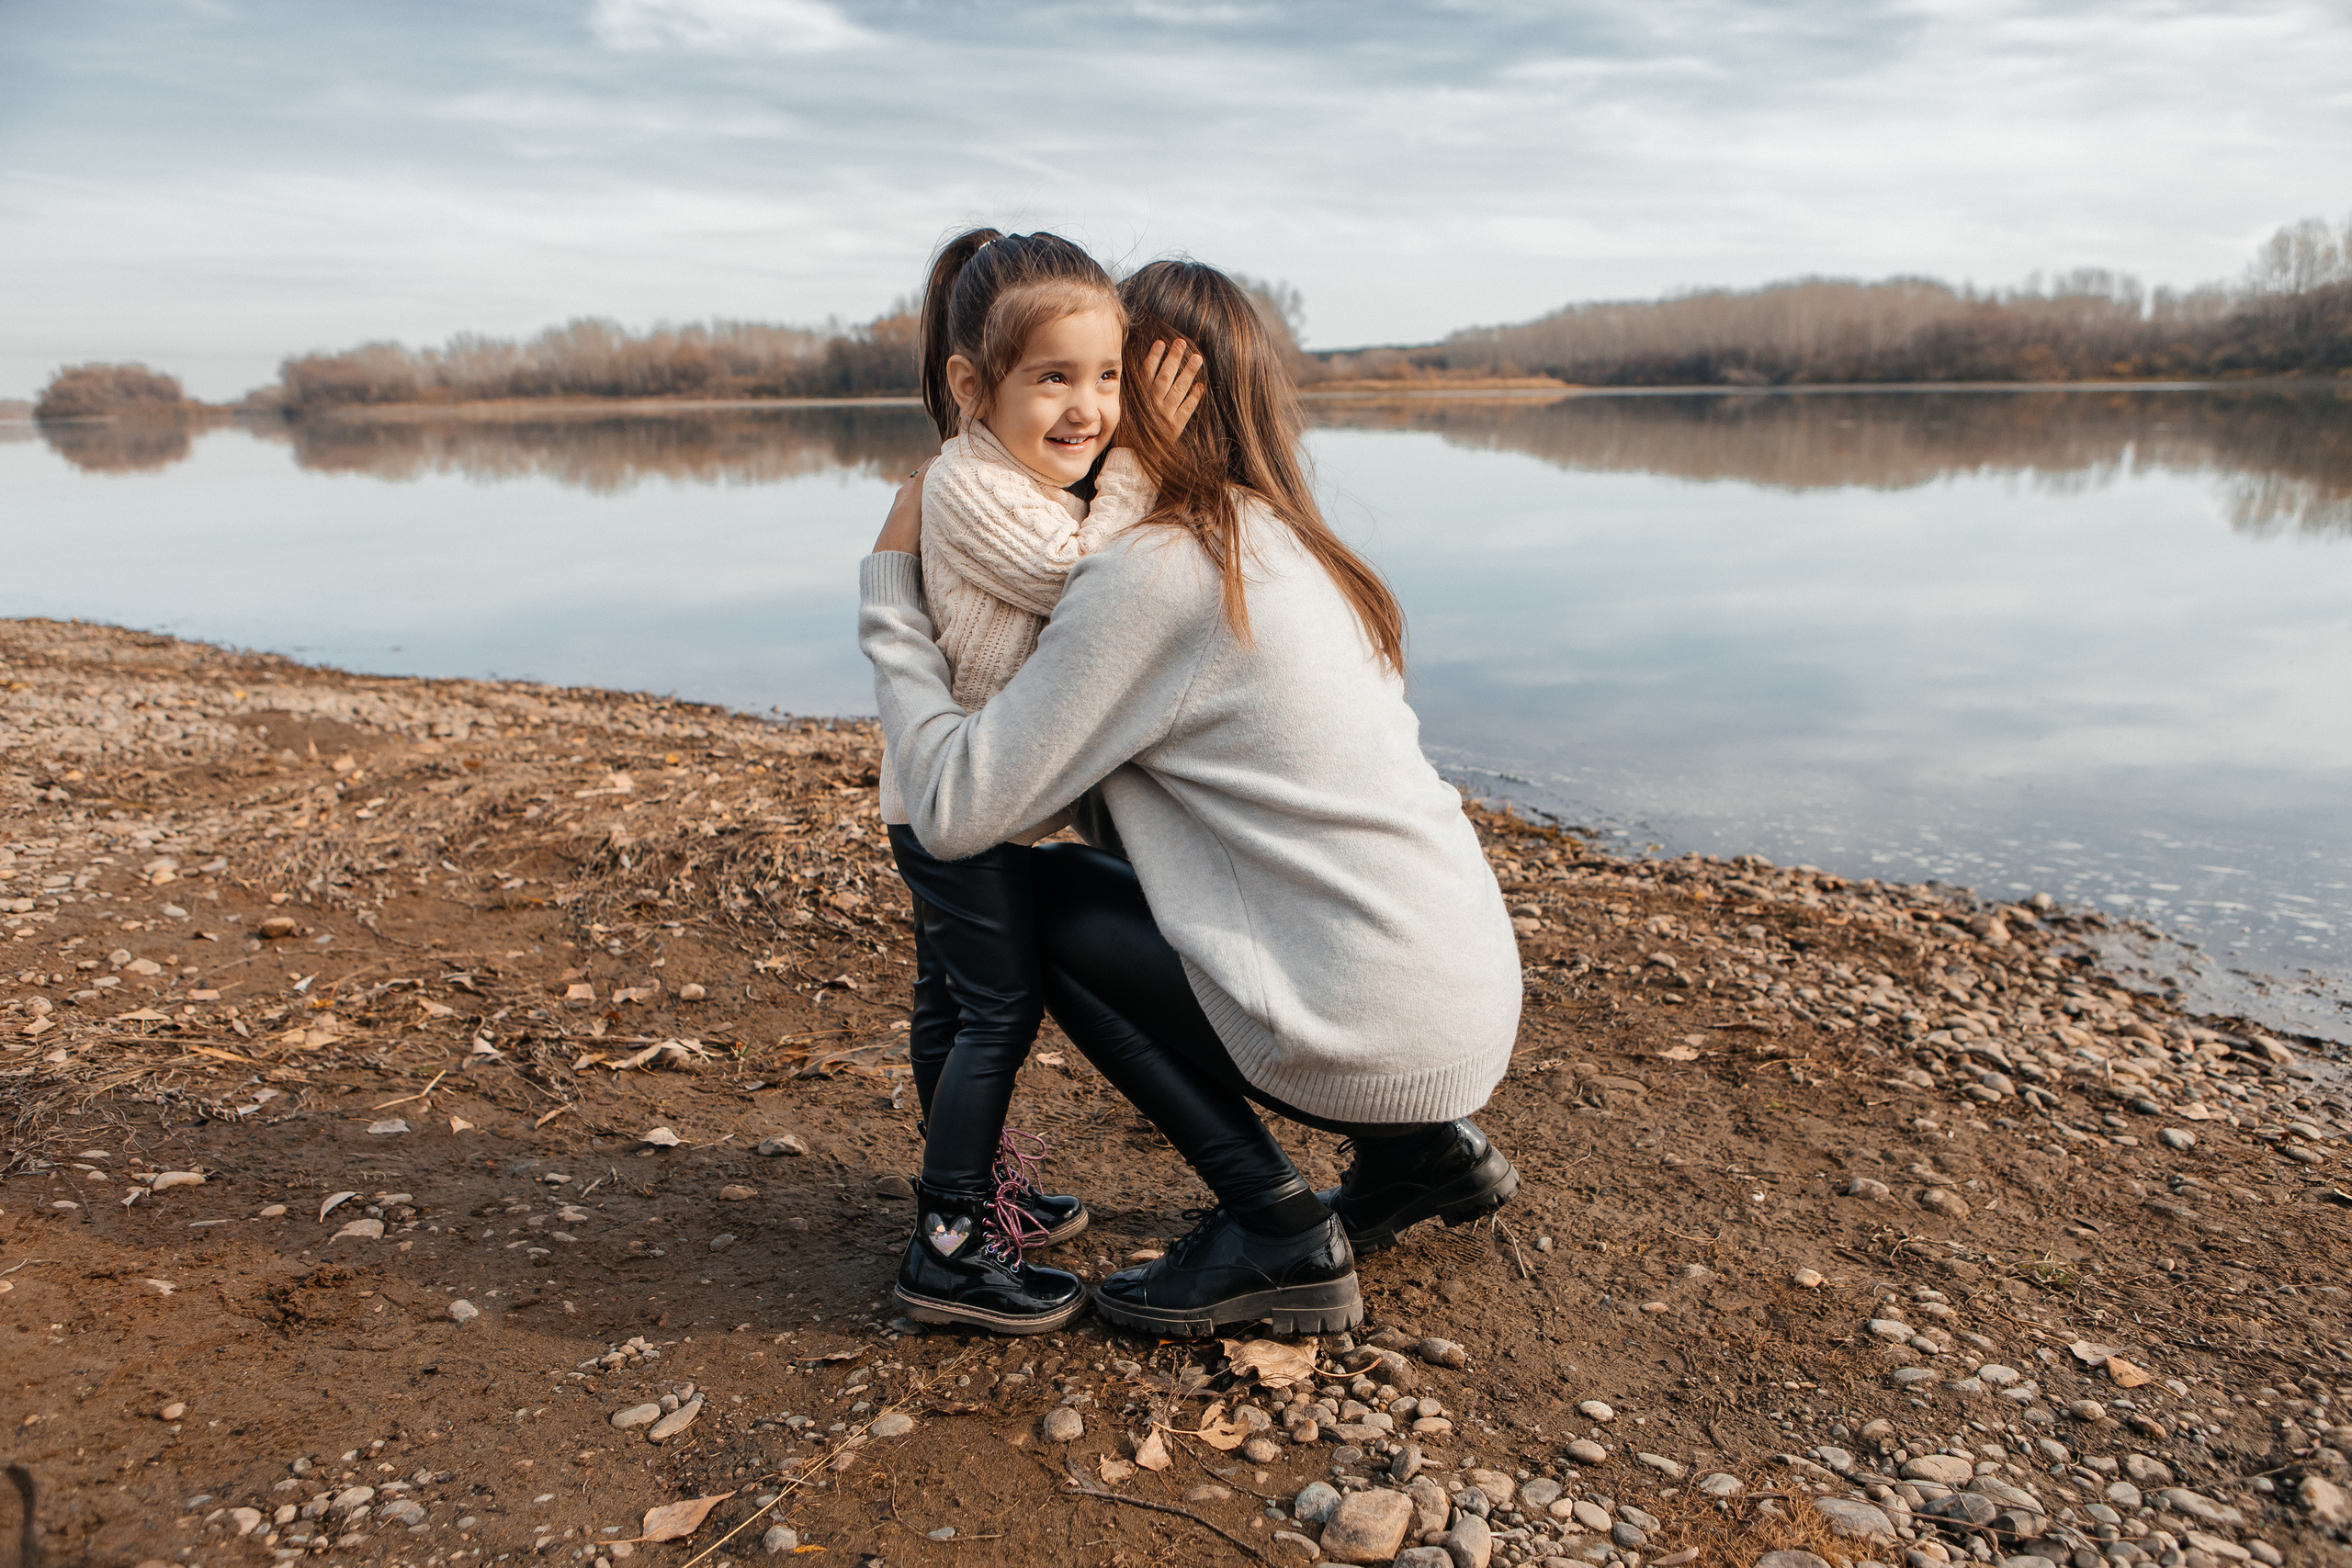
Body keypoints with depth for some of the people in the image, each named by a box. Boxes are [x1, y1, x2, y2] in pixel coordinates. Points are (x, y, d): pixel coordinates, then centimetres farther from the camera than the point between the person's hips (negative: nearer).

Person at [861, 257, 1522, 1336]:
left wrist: (891, 584, -5)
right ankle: (1427, 1149, 23)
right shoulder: (1283, 544, 11)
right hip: (1478, 1000, 8)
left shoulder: (1151, 570, -16)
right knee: (1116, 860, 22)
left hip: (1385, 1040, -8)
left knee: (1049, 903, 3)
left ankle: (1281, 1234, 6)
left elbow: (955, 810, -16)